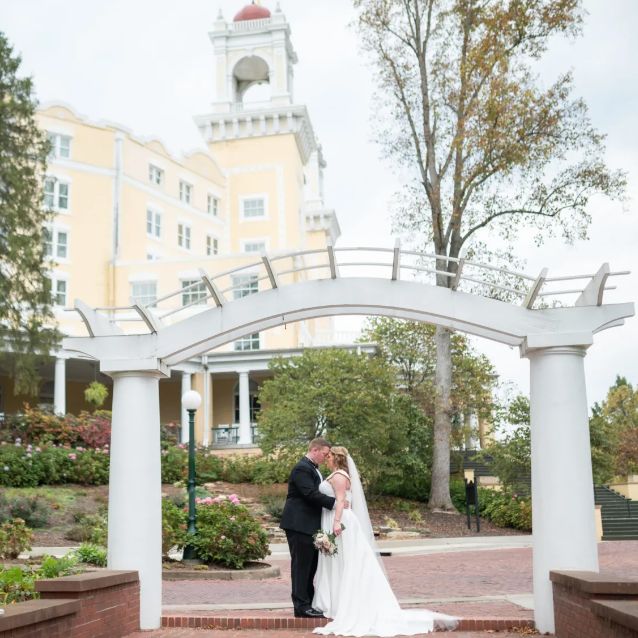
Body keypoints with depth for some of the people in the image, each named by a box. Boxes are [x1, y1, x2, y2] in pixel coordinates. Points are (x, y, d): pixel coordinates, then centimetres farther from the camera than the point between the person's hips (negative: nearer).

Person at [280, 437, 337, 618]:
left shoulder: (313, 468, 18)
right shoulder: (302, 468, -15)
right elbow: (311, 494, -24)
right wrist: (335, 502, -22)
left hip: (309, 525, 10)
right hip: (299, 524, -10)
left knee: (310, 565, 14)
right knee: (301, 565, -4)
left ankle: (309, 602, 21)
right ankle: (302, 606, 1)